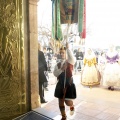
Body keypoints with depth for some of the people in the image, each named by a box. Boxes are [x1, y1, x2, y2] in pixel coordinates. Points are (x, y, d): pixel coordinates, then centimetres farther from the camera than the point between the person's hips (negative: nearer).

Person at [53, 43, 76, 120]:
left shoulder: (70, 62, -4)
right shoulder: (58, 64, 8)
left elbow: (72, 58, -28)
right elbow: (55, 74, -4)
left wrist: (67, 48, -32)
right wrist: (61, 69, -20)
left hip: (69, 84, -4)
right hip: (60, 85, 4)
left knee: (67, 102, -8)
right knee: (61, 102, 10)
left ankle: (72, 106, 31)